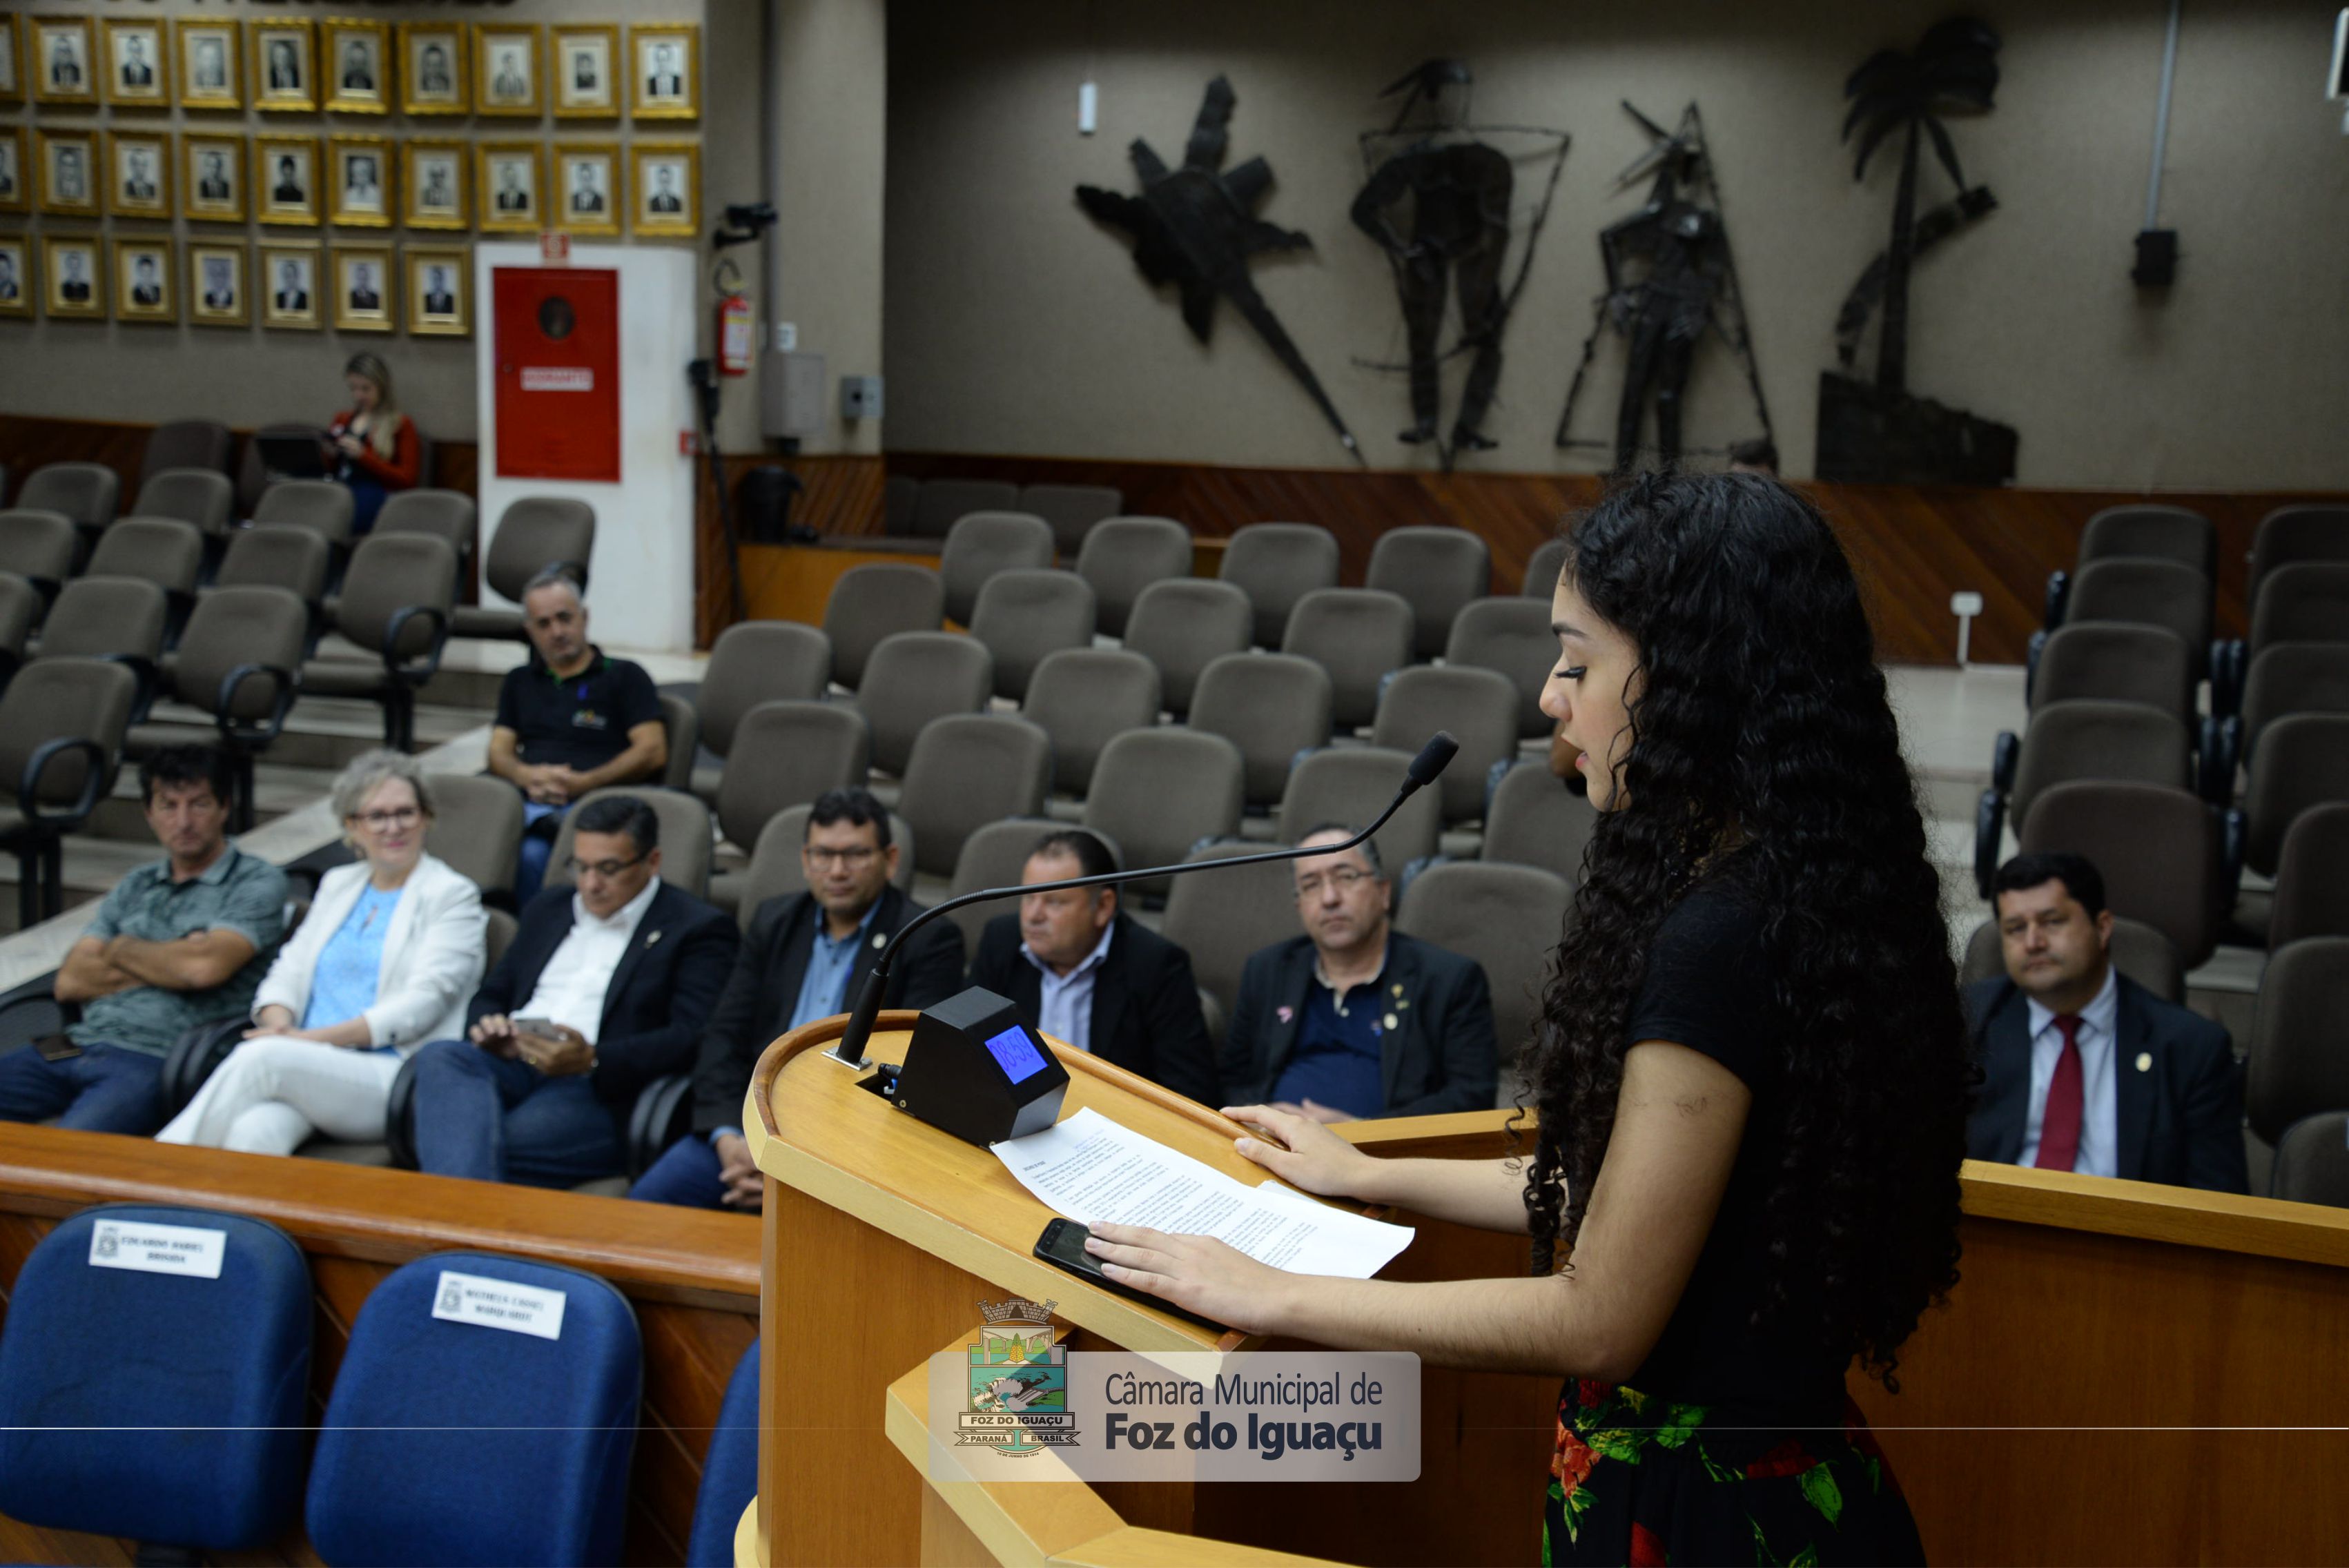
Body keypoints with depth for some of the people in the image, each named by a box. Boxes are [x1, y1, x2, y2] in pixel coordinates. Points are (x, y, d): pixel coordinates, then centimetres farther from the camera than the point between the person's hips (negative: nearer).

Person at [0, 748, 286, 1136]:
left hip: (156, 1058, -6)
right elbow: (69, 982, 12)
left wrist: (120, 949, 5)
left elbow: (206, 967, -13)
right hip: (81, 1043, 6)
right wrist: (171, 963, -1)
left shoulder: (258, 882, 4)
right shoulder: (135, 886, 23)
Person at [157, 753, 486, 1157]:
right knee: (255, 1131, -32)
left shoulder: (453, 896, 5)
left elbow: (422, 1002, -7)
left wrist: (315, 1038, -15)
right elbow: (289, 970, 20)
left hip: (393, 1079, -4)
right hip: (309, 1070, 5)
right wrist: (279, 1025, -5)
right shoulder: (337, 885, 25)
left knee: (262, 1057, -31)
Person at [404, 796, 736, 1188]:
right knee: (440, 1056, -30)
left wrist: (592, 1060, -21)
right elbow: (491, 995, 28)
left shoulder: (697, 930, 5)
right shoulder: (549, 909, 26)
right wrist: (488, 1027, 1)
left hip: (601, 1091, -6)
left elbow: (693, 1040, -7)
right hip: (512, 1068, 6)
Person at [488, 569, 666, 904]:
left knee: (532, 855, -37)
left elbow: (653, 752, 3)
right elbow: (499, 752, 19)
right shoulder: (520, 681, 30)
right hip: (528, 805, 3)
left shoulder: (624, 676, 15)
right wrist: (528, 776, -6)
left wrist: (584, 783, -10)